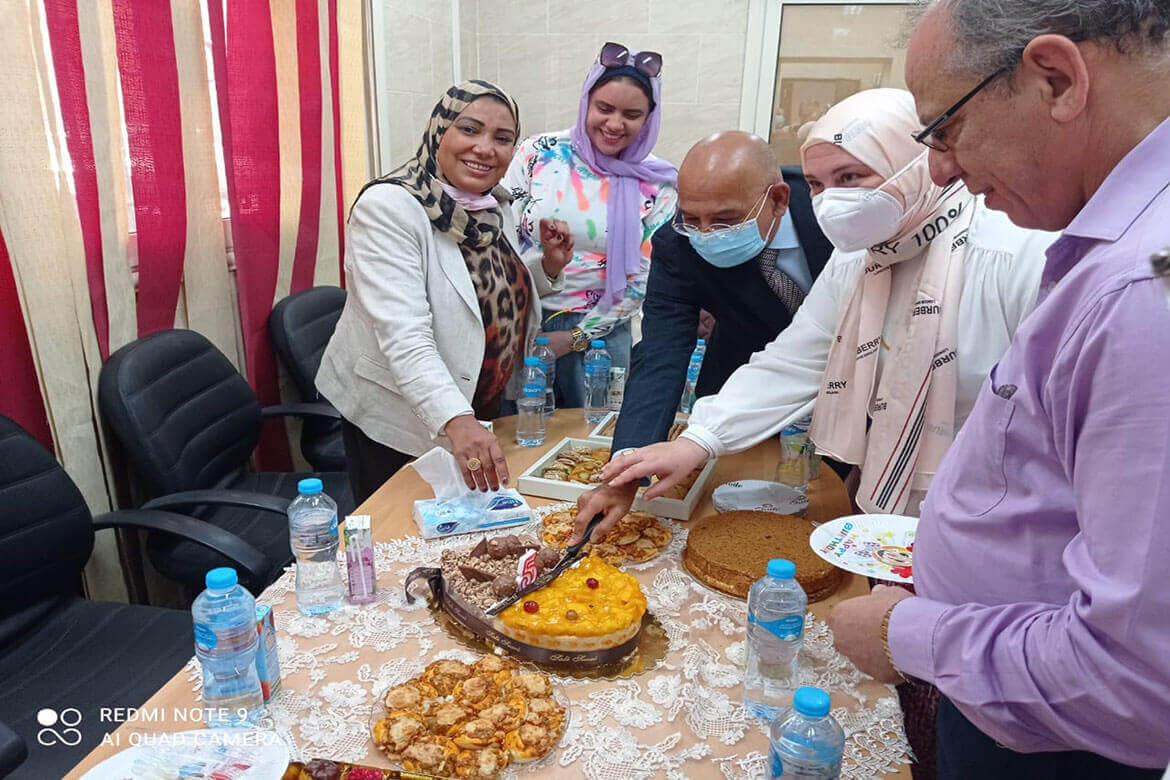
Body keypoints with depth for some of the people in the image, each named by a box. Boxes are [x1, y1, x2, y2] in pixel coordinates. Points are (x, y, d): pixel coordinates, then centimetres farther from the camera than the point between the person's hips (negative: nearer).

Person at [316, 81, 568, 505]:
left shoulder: (496, 208, 1)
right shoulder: (388, 207, -21)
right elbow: (405, 338, -32)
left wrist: (550, 266, -4)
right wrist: (456, 420, -46)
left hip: (480, 414, 7)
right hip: (396, 423, -7)